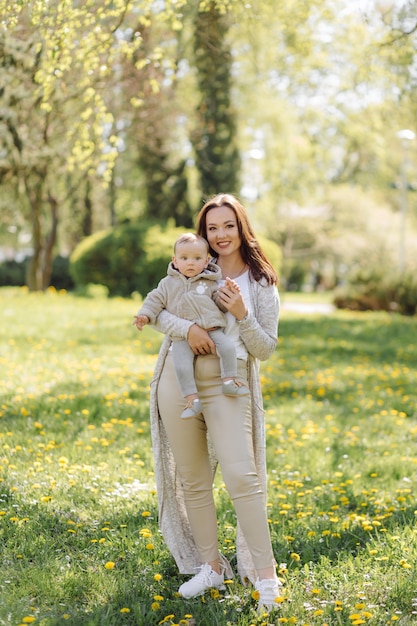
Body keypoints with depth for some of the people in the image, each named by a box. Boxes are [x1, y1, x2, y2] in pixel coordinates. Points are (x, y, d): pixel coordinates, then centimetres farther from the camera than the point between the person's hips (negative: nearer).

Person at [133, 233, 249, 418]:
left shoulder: (210, 282, 11)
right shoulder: (168, 284, 13)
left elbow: (221, 301, 8)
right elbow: (155, 300, 11)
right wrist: (145, 315, -5)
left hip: (211, 330, 0)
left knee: (228, 347, -25)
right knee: (182, 366, -22)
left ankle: (230, 381, -12)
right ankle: (192, 399, -16)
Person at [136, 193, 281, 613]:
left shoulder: (261, 284, 4)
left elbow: (265, 349, 2)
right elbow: (155, 310, 3)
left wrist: (241, 314, -14)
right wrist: (187, 328, -16)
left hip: (227, 387, -3)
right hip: (178, 381, 3)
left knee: (241, 476, -13)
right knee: (192, 480, 8)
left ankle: (265, 575, -5)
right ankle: (211, 567, 20)